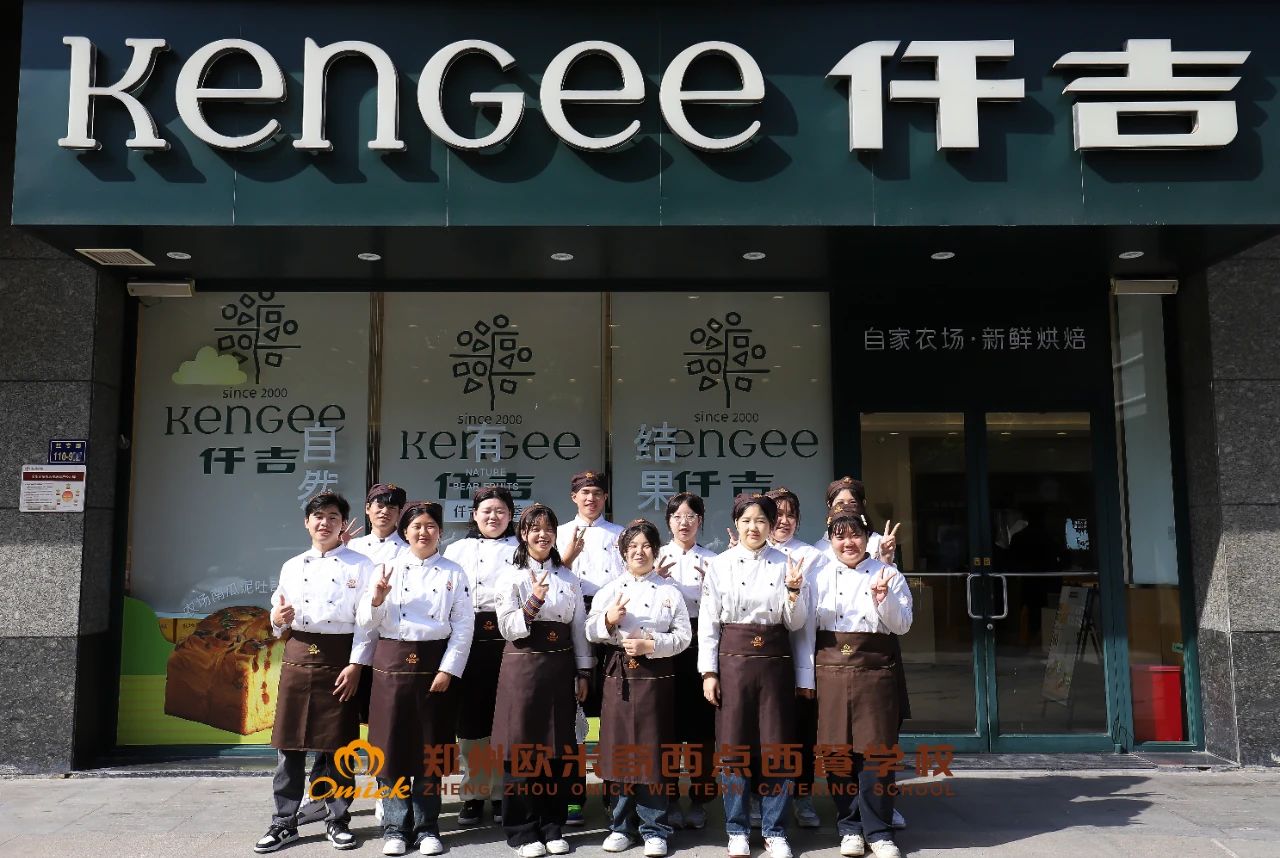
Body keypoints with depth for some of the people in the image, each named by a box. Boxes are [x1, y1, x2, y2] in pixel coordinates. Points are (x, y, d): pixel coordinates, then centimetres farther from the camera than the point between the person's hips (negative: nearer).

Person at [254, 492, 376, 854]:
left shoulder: (360, 565, 1)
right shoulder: (291, 566, 13)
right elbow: (280, 620, 16)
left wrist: (356, 664, -13)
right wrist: (277, 619, -7)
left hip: (340, 658, -3)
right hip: (297, 656, 3)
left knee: (338, 743, 3)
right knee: (289, 742, 4)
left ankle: (338, 820, 17)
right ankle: (284, 822, 16)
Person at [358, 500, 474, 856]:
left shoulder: (453, 573, 4)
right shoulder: (388, 569, 5)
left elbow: (463, 627, 0)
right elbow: (367, 623, 3)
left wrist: (448, 669, -8)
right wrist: (377, 597, -16)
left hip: (434, 664, 0)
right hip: (392, 662, 0)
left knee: (429, 747, 6)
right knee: (392, 746, 3)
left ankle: (427, 827, 17)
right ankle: (395, 827, 16)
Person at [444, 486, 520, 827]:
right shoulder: (457, 550, 15)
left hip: (510, 639, -1)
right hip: (470, 641, 1)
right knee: (471, 719, 3)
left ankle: (502, 794, 14)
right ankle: (473, 795, 15)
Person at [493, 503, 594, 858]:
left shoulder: (569, 578, 10)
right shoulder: (512, 576, 0)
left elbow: (579, 628, 10)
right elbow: (509, 629, -7)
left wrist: (583, 673, 6)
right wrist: (533, 601, -21)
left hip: (560, 666, 3)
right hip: (523, 665, -3)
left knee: (558, 748, 7)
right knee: (521, 747, 1)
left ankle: (552, 827, 20)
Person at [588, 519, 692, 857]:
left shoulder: (669, 591, 3)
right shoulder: (610, 589, 9)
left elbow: (683, 636, -2)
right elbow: (591, 632, 5)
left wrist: (651, 645, -15)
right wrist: (609, 620, -14)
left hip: (655, 675, -2)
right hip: (619, 675, 2)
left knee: (652, 751, 2)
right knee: (620, 749, 6)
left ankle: (654, 829, 13)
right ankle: (623, 825, 20)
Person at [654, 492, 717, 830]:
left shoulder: (712, 560, 8)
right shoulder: (658, 556, 8)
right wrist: (657, 577, -14)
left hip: (700, 646, 0)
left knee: (701, 724, 3)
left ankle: (699, 801, 16)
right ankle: (669, 801, 17)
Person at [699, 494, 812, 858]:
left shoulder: (786, 564, 4)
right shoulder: (721, 565, 1)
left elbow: (795, 623, 3)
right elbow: (708, 622, 1)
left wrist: (793, 590, -15)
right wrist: (709, 672, -4)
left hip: (774, 660, 1)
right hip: (733, 659, -1)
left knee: (776, 745, 3)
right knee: (733, 744, 3)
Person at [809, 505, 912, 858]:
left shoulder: (888, 574, 7)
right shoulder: (820, 576, 7)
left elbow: (902, 626, 3)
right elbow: (807, 627, 6)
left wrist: (884, 600, -15)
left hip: (876, 669, 0)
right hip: (831, 669, 1)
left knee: (875, 749, 0)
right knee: (837, 749, 4)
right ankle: (849, 826, 19)